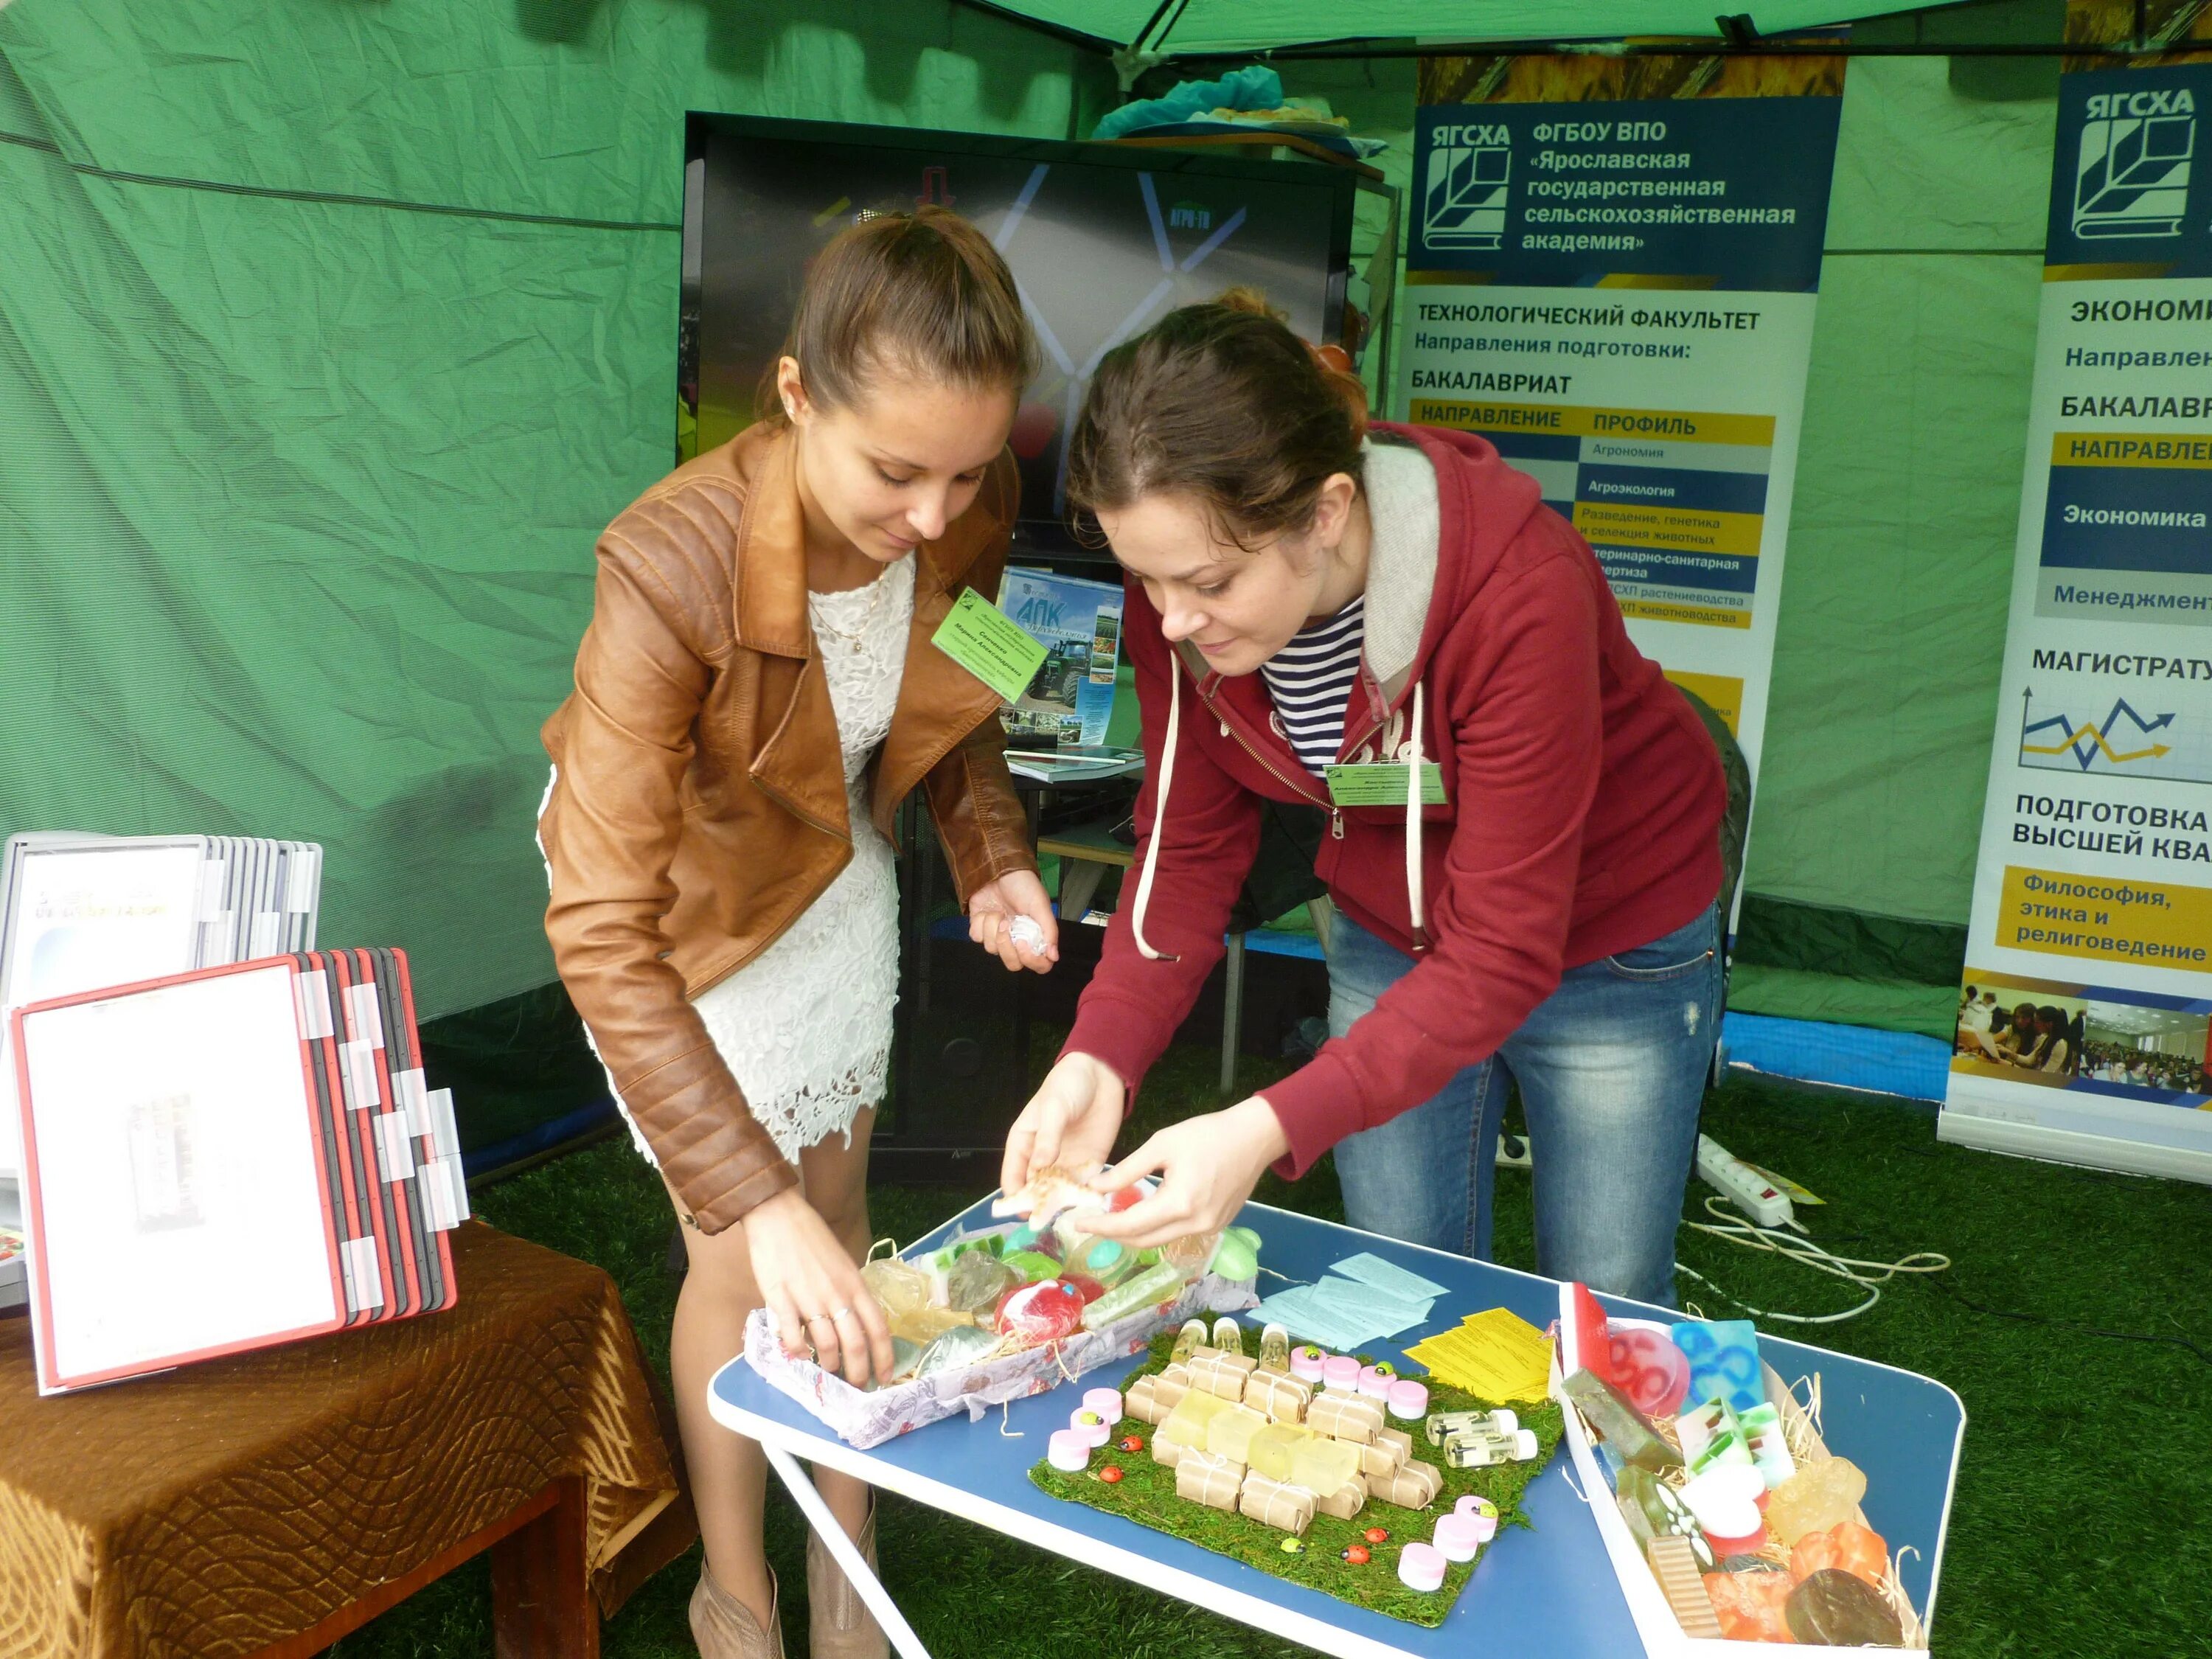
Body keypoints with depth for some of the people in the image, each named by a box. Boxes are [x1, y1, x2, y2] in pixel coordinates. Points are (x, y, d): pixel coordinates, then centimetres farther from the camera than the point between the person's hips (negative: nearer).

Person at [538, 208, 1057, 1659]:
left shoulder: (969, 511, -22)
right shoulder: (675, 571, -39)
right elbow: (604, 936, -40)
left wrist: (994, 853, -17)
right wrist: (756, 1206, -44)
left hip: (842, 861, 5)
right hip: (686, 888, -4)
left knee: (841, 1209, 14)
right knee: (745, 1268, -1)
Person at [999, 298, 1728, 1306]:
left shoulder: (1517, 590, -36)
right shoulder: (1177, 594, -20)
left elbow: (1502, 955, -34)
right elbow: (1190, 850, -10)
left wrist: (1271, 1131, -43)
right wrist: (1100, 1055, -25)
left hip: (1611, 946, -3)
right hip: (1390, 937, 4)